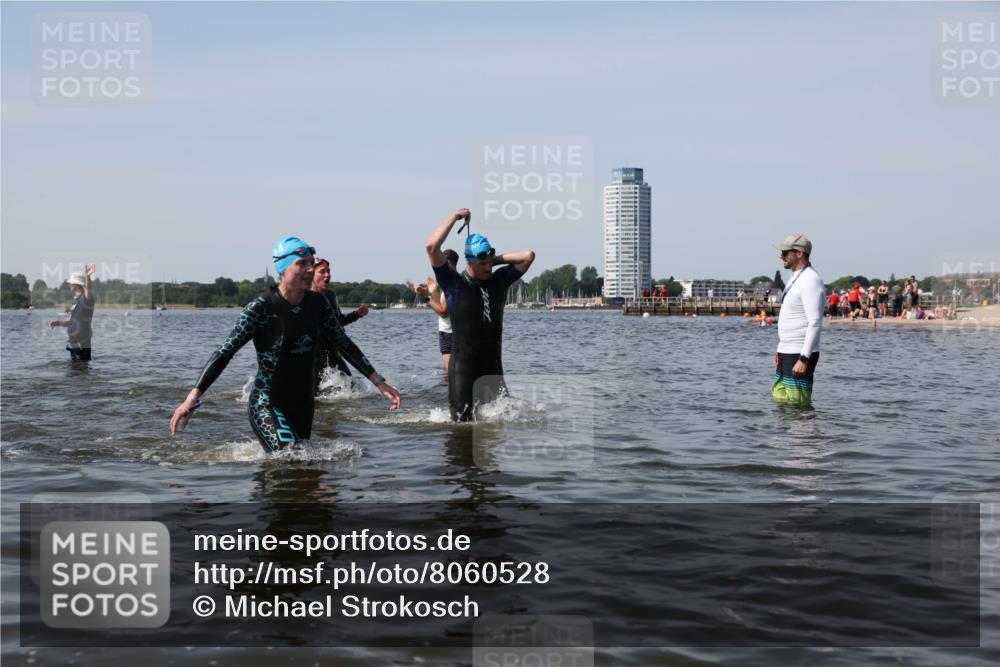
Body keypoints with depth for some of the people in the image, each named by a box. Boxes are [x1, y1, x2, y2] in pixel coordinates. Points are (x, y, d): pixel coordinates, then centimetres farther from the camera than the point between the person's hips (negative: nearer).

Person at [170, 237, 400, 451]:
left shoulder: (317, 303, 1)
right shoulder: (261, 307, -16)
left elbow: (344, 344, 11)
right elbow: (225, 352, -19)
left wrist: (379, 382, 8)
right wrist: (193, 398, -27)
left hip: (303, 404, 6)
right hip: (267, 405, -6)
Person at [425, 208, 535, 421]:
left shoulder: (499, 280, 7)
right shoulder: (454, 283, -6)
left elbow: (528, 256, 5)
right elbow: (432, 247, -18)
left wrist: (496, 259, 3)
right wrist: (454, 217, -8)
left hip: (493, 367, 4)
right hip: (463, 369, -4)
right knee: (463, 423, 1)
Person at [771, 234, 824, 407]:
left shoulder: (811, 281, -15)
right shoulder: (795, 278, 17)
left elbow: (815, 323, -21)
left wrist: (804, 359, -25)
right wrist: (780, 350, 21)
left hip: (800, 354, -10)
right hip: (787, 353, 10)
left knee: (797, 404, -9)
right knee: (778, 397, 12)